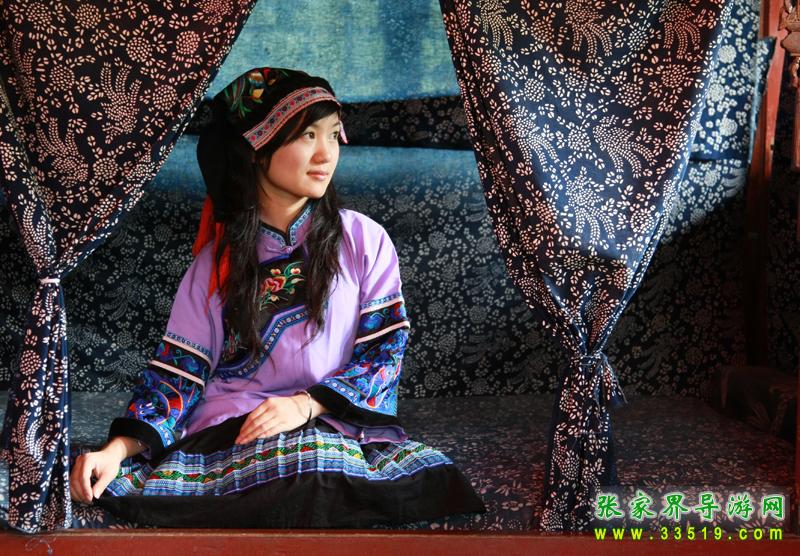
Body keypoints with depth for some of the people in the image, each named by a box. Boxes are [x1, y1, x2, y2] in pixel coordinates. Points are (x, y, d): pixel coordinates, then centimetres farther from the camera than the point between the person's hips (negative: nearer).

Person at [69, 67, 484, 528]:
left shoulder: (364, 241, 4)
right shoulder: (217, 260, 7)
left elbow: (385, 351, 0)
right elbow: (178, 370, 4)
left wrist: (308, 404, -16)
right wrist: (119, 449, -13)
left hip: (338, 424, 0)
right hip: (228, 432, 1)